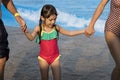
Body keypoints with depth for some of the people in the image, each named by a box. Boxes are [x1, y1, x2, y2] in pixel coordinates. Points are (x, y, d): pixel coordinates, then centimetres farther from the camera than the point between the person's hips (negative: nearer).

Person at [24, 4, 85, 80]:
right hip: (43, 58, -1)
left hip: (55, 57, 1)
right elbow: (31, 38, -28)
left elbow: (70, 33, 0)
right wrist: (26, 32, -49)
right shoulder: (39, 28, -13)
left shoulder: (56, 27, -8)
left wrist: (83, 31, -7)